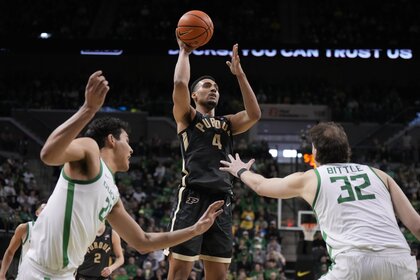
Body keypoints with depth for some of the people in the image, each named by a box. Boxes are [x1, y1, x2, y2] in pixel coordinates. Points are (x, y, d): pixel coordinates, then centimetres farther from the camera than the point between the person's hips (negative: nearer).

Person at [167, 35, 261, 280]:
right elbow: (180, 84, -7)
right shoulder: (187, 117, 11)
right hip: (193, 197, -5)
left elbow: (254, 115, 6)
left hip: (222, 202, 5)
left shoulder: (227, 124, 24)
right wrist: (184, 52, 8)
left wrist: (239, 74, 7)